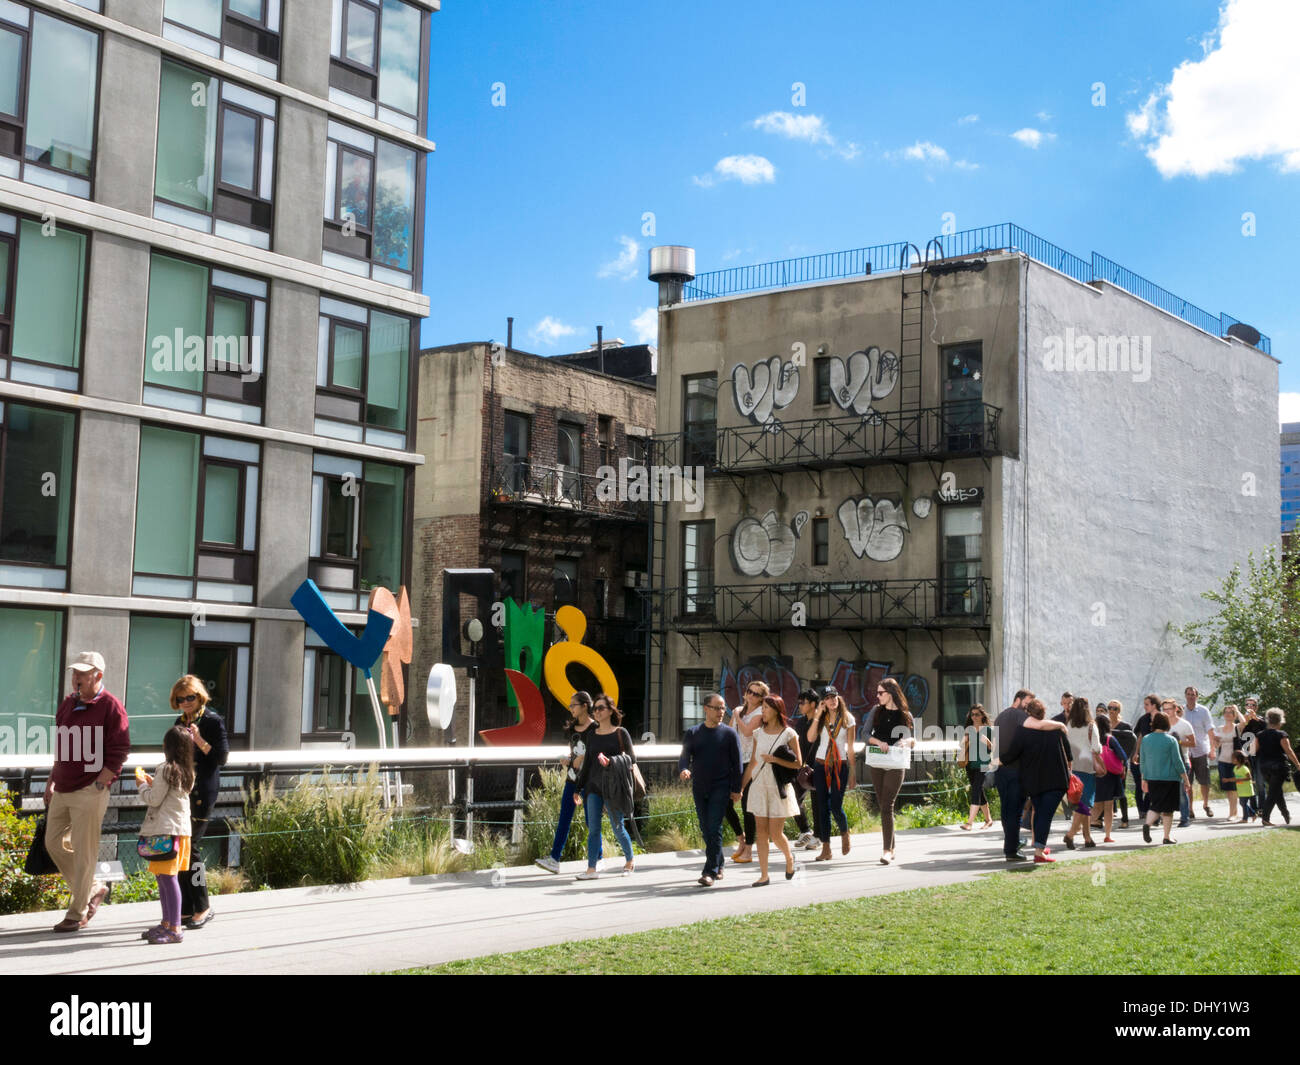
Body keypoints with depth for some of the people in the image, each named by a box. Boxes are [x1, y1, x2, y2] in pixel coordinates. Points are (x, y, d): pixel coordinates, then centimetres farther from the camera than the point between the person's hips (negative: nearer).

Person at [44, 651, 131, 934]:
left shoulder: (110, 707, -9)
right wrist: (52, 781, 17)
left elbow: (119, 752, -13)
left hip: (90, 792, -8)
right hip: (62, 791, 8)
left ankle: (77, 913, 5)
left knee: (83, 852, -3)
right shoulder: (67, 705, 13)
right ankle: (93, 889, 26)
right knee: (54, 843, 10)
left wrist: (98, 784, -17)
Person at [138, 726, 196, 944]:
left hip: (166, 830, -9)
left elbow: (154, 799, -10)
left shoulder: (166, 769, -13)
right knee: (164, 878, 17)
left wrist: (143, 785, 5)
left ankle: (174, 929, -10)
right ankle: (167, 923, 23)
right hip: (181, 829, 9)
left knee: (168, 878, -9)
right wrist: (152, 783, 20)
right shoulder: (187, 772, 12)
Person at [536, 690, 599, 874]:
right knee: (564, 819, 1)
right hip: (572, 778, 6)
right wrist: (567, 761, 5)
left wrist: (584, 758, -16)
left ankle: (598, 859, 14)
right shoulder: (572, 728, 14)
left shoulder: (595, 728, -7)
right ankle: (554, 859, -3)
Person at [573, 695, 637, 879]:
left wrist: (611, 761, -20)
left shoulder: (620, 733, -1)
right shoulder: (592, 735, 12)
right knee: (593, 828, -3)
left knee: (617, 827, 3)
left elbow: (632, 758, -3)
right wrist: (578, 788, 16)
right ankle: (592, 868, -3)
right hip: (594, 785, 4)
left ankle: (630, 861, 24)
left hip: (613, 786, -4)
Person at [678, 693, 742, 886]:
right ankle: (718, 866, 23)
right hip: (699, 788, 4)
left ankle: (710, 872, -11)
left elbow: (736, 763, 2)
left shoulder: (729, 733, 2)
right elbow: (685, 755, 1)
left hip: (720, 788, -4)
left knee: (714, 829, -11)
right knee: (706, 829, 9)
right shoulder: (693, 733, 9)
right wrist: (683, 769, -22)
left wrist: (736, 789, -3)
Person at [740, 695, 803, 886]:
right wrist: (741, 786, 13)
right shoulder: (759, 734, 9)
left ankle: (790, 859, 27)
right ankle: (764, 876, 6)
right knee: (761, 832, 1)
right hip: (759, 786, 4)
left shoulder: (789, 734, -4)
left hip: (779, 788, -4)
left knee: (775, 833, -3)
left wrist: (775, 760, -15)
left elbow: (798, 764, -4)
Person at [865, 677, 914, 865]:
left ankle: (887, 850, -15)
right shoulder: (877, 711, 9)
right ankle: (890, 847, 17)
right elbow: (867, 735, 4)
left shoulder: (905, 715, 1)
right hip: (877, 764, 4)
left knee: (887, 806, -13)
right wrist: (879, 742, -15)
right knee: (882, 806, 7)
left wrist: (908, 741, -16)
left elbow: (914, 740, 7)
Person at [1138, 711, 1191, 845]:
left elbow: (1143, 762, 8)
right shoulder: (1171, 740, -7)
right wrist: (1186, 781, 1)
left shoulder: (1145, 739, 3)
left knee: (1155, 805, 10)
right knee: (1168, 808, 6)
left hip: (1152, 779, 3)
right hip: (1170, 778, -3)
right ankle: (1166, 837, 10)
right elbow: (1177, 762, -6)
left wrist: (1144, 780, 17)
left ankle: (1147, 823, -18)